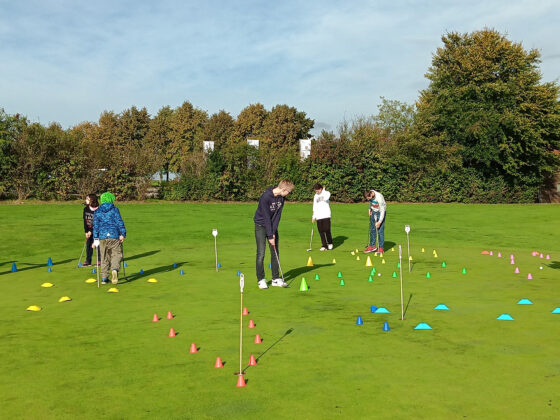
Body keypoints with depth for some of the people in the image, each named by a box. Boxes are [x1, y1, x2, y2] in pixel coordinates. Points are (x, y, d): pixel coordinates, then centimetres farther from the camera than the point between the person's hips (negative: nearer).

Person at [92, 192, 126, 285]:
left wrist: (95, 239, 6)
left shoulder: (97, 212, 10)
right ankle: (115, 269, -27)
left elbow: (95, 226, 7)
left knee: (104, 257, 11)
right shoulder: (114, 209, 3)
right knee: (116, 254, 3)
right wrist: (122, 234, -4)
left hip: (102, 237, 3)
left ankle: (104, 278, 11)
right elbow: (119, 222, -5)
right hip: (114, 236, -3)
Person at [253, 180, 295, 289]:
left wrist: (273, 232, -12)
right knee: (261, 253, -8)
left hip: (273, 226, 6)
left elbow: (278, 215, -5)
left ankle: (276, 278, 12)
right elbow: (266, 217, -24)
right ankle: (261, 280, 1)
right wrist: (270, 236, -22)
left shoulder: (281, 198, -6)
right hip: (261, 226, -6)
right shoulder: (265, 197, -26)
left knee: (275, 253, 5)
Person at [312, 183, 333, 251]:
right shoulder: (315, 196, 16)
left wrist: (323, 191, -10)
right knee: (321, 231, 0)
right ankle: (324, 246, 6)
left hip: (326, 215, -5)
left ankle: (330, 243, 12)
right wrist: (313, 216, 13)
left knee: (327, 230, -10)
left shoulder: (327, 193, 1)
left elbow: (325, 198, -22)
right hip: (318, 216, 5)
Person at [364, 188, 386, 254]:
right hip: (373, 212, 6)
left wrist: (379, 222, -28)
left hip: (380, 212, -6)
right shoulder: (369, 194, -13)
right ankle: (372, 246, 16)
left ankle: (380, 248, -2)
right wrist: (370, 209, 4)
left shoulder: (379, 197, -33)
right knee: (372, 229, 7)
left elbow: (382, 210, -27)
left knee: (380, 230, -8)